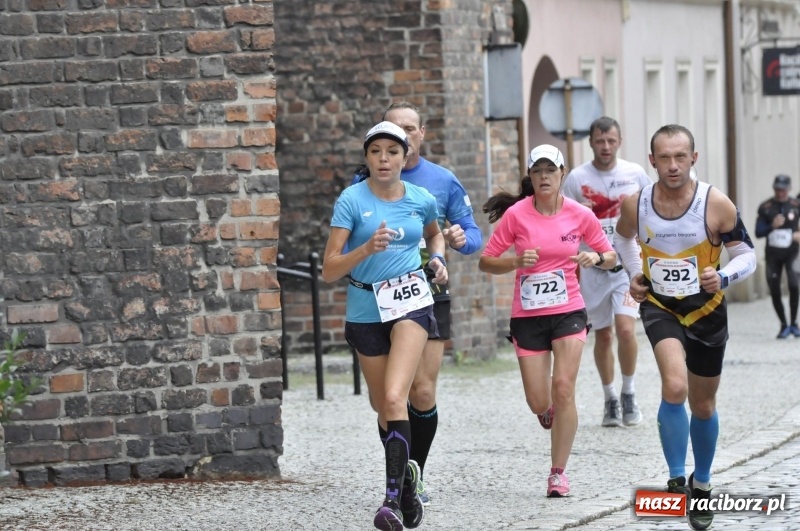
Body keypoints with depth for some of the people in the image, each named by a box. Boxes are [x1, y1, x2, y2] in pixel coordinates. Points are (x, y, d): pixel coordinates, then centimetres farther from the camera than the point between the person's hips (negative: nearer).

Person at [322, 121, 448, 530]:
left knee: (394, 398, -20)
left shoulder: (422, 201, 1)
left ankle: (394, 496, -23)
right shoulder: (352, 200, -7)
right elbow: (330, 270, -12)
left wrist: (437, 259, 6)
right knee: (384, 408, 11)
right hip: (366, 309, 1)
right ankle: (406, 474, 35)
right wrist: (367, 248, -26)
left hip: (411, 302, -1)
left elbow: (435, 235, 26)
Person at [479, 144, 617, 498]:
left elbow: (610, 256, 9)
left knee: (563, 388, -13)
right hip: (527, 317, 0)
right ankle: (549, 412, 40)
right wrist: (516, 261, -20)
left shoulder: (580, 215, -2)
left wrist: (596, 259, -13)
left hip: (568, 312, 0)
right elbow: (486, 262, -2)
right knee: (538, 402, -1)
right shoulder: (516, 214, -6)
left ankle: (558, 472, -2)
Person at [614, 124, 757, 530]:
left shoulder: (716, 205, -18)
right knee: (674, 387, -26)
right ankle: (677, 481, -14)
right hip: (660, 307, 0)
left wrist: (723, 277, -28)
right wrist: (634, 274, 0)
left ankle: (701, 484, 38)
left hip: (706, 311, 0)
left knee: (703, 405, 14)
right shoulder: (636, 204, -11)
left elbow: (746, 255, -9)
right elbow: (624, 237, 13)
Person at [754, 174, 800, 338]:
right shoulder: (765, 208, -1)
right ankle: (784, 325, 20)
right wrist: (772, 226, -19)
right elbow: (758, 232, -2)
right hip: (773, 254, 2)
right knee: (774, 291, 2)